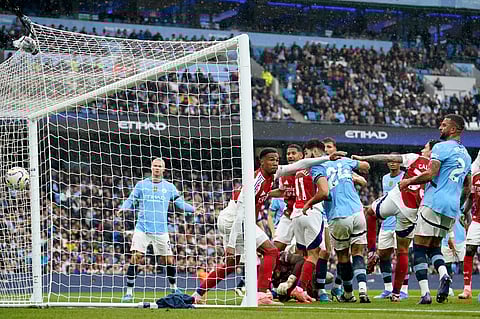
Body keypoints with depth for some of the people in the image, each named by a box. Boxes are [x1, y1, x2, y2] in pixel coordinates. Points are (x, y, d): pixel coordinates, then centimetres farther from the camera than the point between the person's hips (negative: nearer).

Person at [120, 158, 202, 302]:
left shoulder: (169, 187, 10)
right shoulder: (141, 185, 7)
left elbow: (180, 203, 12)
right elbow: (131, 201, 7)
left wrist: (193, 209, -4)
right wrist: (123, 208, -13)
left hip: (161, 230, 2)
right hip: (142, 229, -2)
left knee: (169, 260, 3)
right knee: (135, 258, -13)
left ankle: (174, 288, 25)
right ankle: (129, 292, -7)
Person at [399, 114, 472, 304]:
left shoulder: (441, 148, -6)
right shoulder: (466, 155, 19)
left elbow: (430, 174, -16)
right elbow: (468, 189, 24)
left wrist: (409, 181, -3)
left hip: (434, 203, -8)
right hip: (452, 209, 8)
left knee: (419, 247, -3)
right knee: (434, 246, 20)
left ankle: (425, 293, -13)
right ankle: (444, 274, -10)